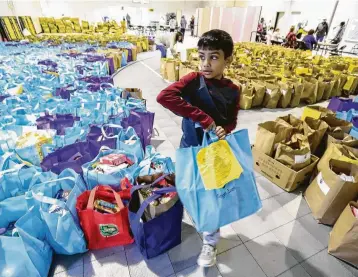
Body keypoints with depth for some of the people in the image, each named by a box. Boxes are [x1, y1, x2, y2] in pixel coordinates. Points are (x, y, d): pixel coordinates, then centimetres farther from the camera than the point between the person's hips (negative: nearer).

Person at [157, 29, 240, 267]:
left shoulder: (233, 91, -8)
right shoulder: (193, 80, -15)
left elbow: (232, 122, 3)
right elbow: (164, 96, -32)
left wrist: (225, 130, -22)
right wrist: (203, 119, -34)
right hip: (190, 149, -1)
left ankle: (210, 242, 41)